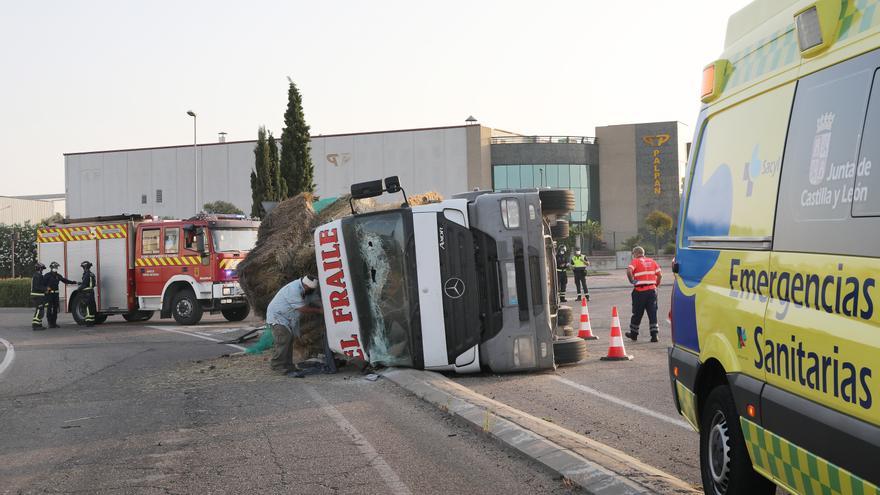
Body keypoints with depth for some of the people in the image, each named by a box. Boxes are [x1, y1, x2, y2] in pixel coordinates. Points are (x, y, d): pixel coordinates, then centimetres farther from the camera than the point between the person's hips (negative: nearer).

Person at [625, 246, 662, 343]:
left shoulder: (635, 261, -3)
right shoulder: (652, 261, 11)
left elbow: (629, 271, -21)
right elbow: (659, 275, 7)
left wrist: (632, 280, -7)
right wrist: (656, 285, 18)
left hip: (640, 291, -3)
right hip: (652, 290, 3)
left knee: (637, 313, 9)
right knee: (652, 313, 4)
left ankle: (633, 334, 24)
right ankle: (654, 335, -2)